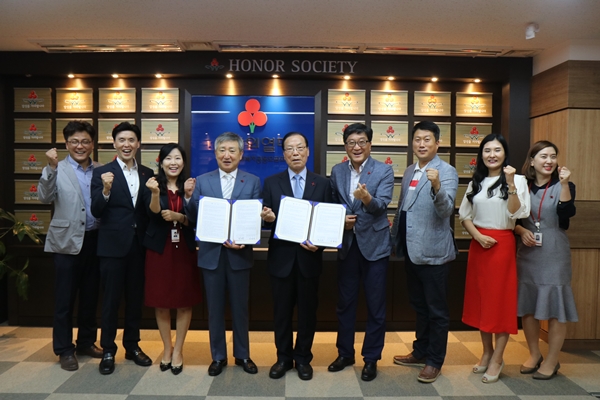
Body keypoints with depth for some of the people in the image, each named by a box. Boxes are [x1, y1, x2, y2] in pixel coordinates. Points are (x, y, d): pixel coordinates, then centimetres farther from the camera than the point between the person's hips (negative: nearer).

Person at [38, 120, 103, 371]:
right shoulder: (58, 170, -2)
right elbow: (45, 198, -17)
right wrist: (51, 168, -26)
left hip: (95, 239, 4)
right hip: (68, 241, -3)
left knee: (90, 296, 13)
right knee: (65, 298, 5)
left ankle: (86, 342, 28)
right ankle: (64, 350, 17)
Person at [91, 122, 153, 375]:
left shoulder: (147, 173, 7)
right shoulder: (102, 173, -4)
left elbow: (149, 210, 8)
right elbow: (96, 212, -11)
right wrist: (106, 190, -28)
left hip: (139, 245, 4)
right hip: (113, 245, -3)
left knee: (136, 298, 14)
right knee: (111, 299, 7)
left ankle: (132, 346, 29)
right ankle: (108, 351, 21)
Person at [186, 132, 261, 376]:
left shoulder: (253, 182, 1)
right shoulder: (202, 181, 4)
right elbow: (194, 218, 0)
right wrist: (188, 197, -18)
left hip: (240, 253, -1)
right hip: (211, 254, 1)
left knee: (240, 307, 11)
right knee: (215, 308, 11)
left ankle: (242, 355, 29)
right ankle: (218, 356, 27)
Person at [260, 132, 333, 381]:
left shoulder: (322, 183, 3)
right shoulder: (272, 182, 3)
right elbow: (267, 219, 1)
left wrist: (319, 244, -14)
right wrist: (268, 217, -21)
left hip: (309, 257, 0)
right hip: (281, 257, 0)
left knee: (307, 311, 11)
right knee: (281, 311, 11)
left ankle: (303, 359, 29)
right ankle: (283, 358, 30)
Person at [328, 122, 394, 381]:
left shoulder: (384, 171, -7)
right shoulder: (337, 171, 4)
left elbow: (382, 205, -20)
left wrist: (367, 198, -40)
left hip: (374, 244, -3)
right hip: (346, 244, 3)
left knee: (375, 306, 7)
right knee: (345, 303, 14)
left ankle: (371, 359, 25)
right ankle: (345, 353, 32)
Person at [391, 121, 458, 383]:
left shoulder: (447, 171, -10)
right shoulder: (409, 172, 11)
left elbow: (446, 210, -24)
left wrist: (436, 186, -40)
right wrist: (395, 238, 17)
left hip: (433, 251, -7)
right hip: (410, 250, 7)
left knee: (436, 310, 7)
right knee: (419, 306, 20)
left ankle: (435, 361, 21)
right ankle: (420, 352, 36)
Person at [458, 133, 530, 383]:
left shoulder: (517, 180, -3)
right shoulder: (476, 182, 11)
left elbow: (516, 214, -15)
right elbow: (464, 215, 7)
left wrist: (511, 184, -24)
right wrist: (478, 236, -8)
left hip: (503, 244, -4)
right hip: (478, 244, 5)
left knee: (501, 299, 2)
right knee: (480, 298, 11)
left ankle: (497, 358, 14)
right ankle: (487, 351, 27)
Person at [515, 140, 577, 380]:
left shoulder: (562, 186, -1)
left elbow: (567, 213, -19)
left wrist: (564, 184, -25)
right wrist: (522, 231, -9)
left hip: (554, 254, -3)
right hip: (527, 252, 3)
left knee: (554, 306, 3)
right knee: (527, 305, 10)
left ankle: (551, 361, 19)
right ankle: (534, 355, 29)